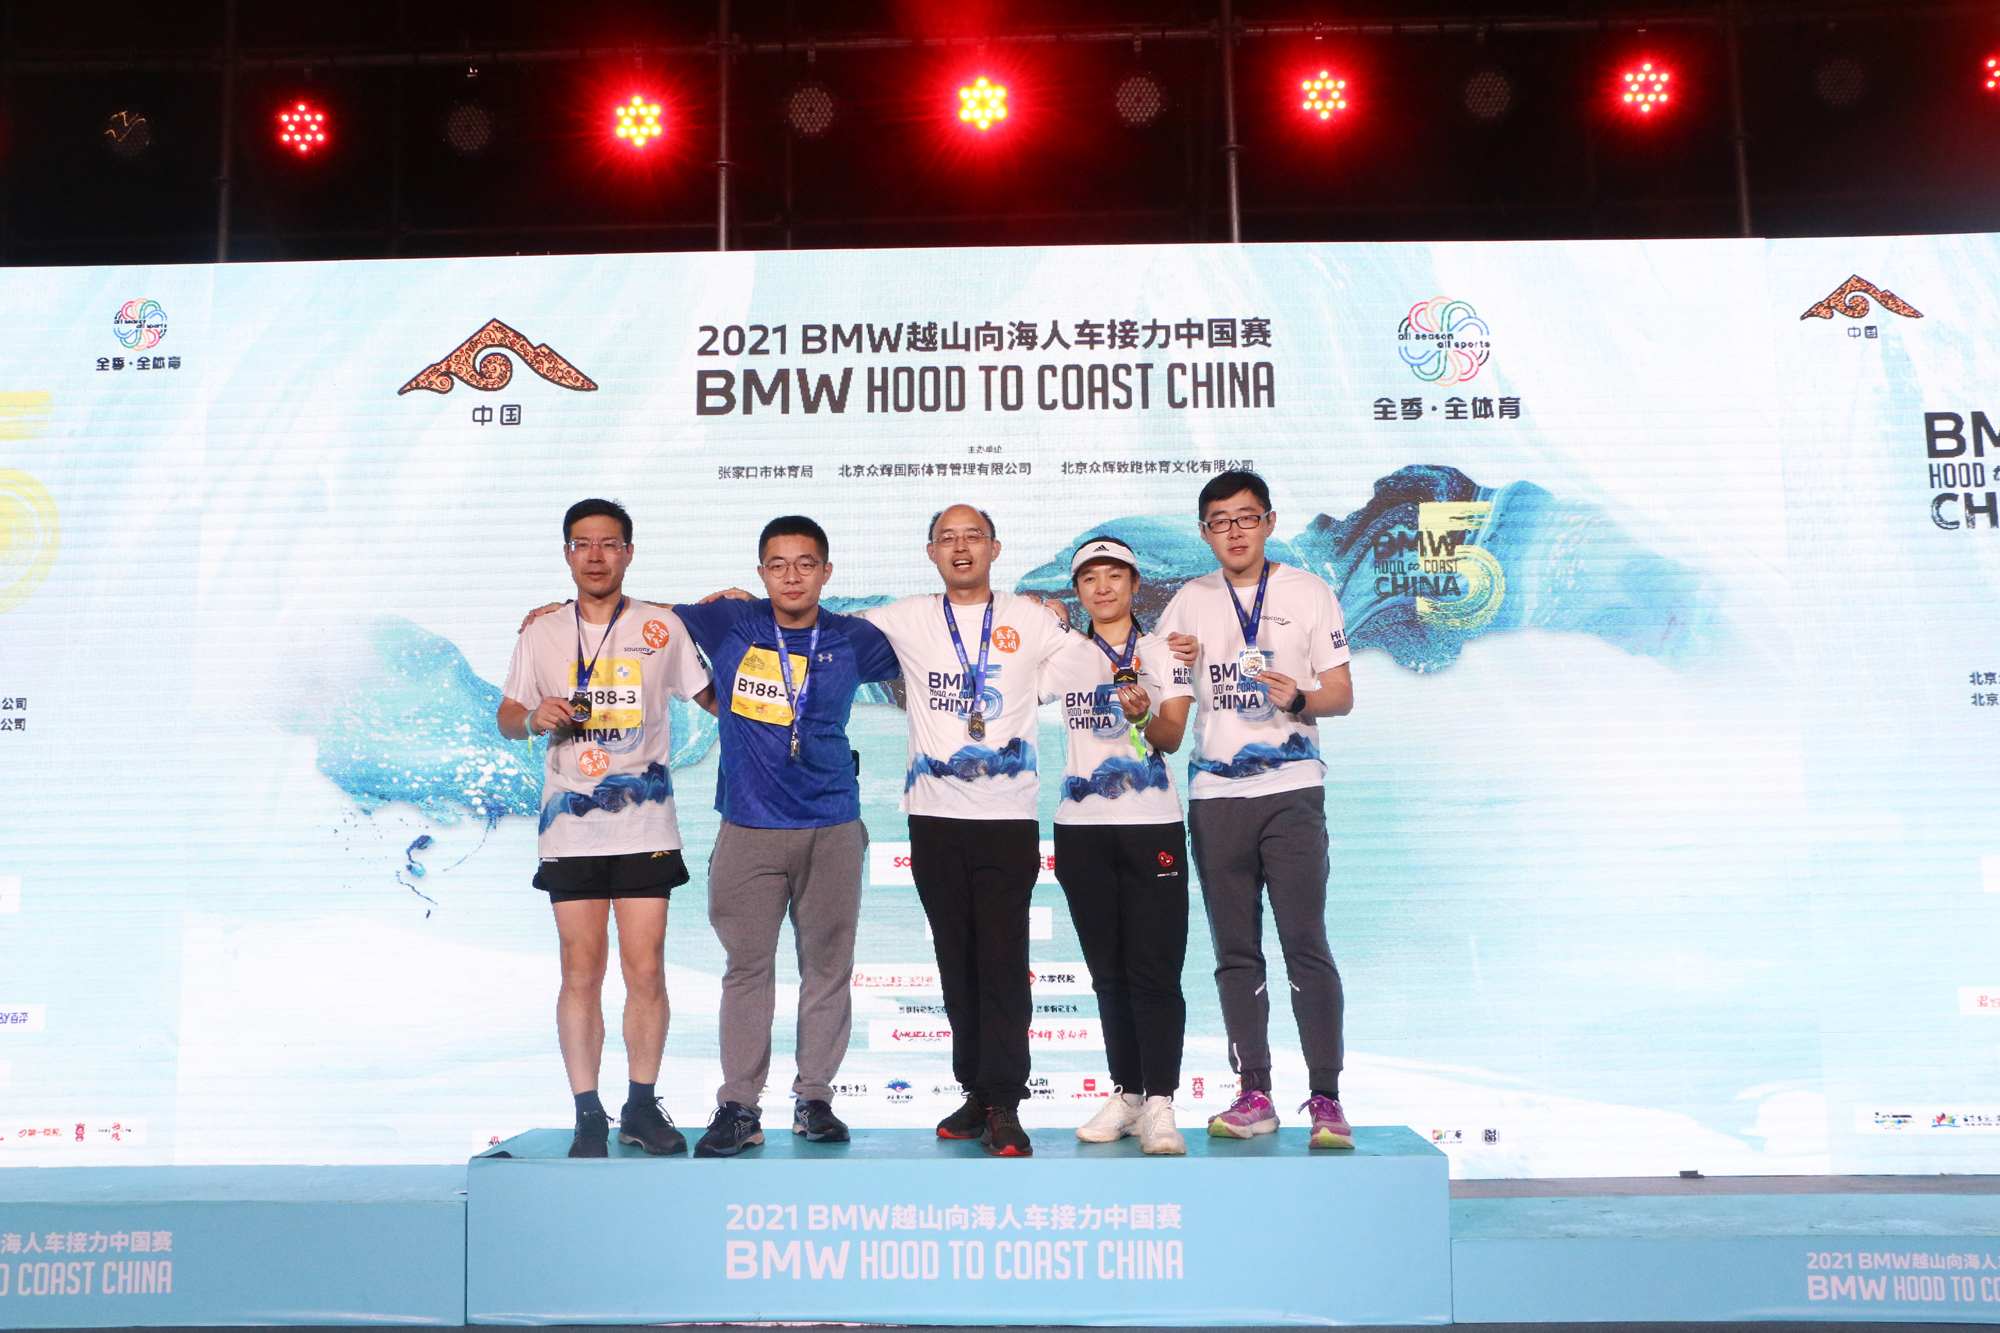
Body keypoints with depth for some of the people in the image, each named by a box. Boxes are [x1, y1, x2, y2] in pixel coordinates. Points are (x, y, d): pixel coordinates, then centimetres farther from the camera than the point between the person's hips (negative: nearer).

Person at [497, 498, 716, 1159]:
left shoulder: (661, 627, 6)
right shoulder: (541, 635, 11)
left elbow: (715, 697, 11)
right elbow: (507, 717, 16)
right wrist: (534, 717, -6)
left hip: (645, 825, -1)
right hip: (570, 826, 1)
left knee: (646, 971, 0)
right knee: (580, 972, 1)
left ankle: (641, 1105, 14)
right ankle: (588, 1115, 11)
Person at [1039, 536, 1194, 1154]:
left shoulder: (1164, 652, 7)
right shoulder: (1062, 656, 12)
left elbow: (1173, 737, -2)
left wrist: (1144, 716, -22)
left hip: (1153, 825, -2)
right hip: (1082, 829, 2)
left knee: (1155, 969, -8)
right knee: (1108, 971, 6)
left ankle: (1159, 1104, -5)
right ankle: (1126, 1095, 16)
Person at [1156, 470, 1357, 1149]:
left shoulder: (1310, 592, 6)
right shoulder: (1189, 602, 13)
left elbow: (1342, 695, 4)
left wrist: (1298, 698, -17)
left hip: (1291, 791, -3)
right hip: (1214, 794, 3)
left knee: (1306, 946, -8)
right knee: (1235, 953, 5)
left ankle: (1325, 1099, -1)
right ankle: (1254, 1095, 13)